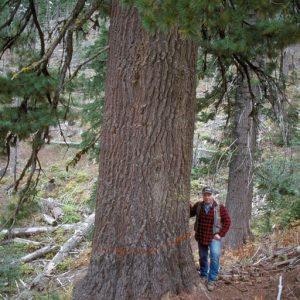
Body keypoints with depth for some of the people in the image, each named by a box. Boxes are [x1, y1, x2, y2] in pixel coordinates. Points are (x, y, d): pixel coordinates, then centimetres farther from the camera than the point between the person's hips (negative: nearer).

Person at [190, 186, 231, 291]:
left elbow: (227, 221, -7)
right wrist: (187, 203, -15)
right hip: (201, 236, 3)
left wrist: (220, 234, -12)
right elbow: (189, 214, 2)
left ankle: (212, 280, -10)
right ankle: (203, 276, 39)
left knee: (215, 256, -21)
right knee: (202, 257, 16)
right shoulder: (198, 205, -2)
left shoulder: (219, 207, -11)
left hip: (214, 237, -3)